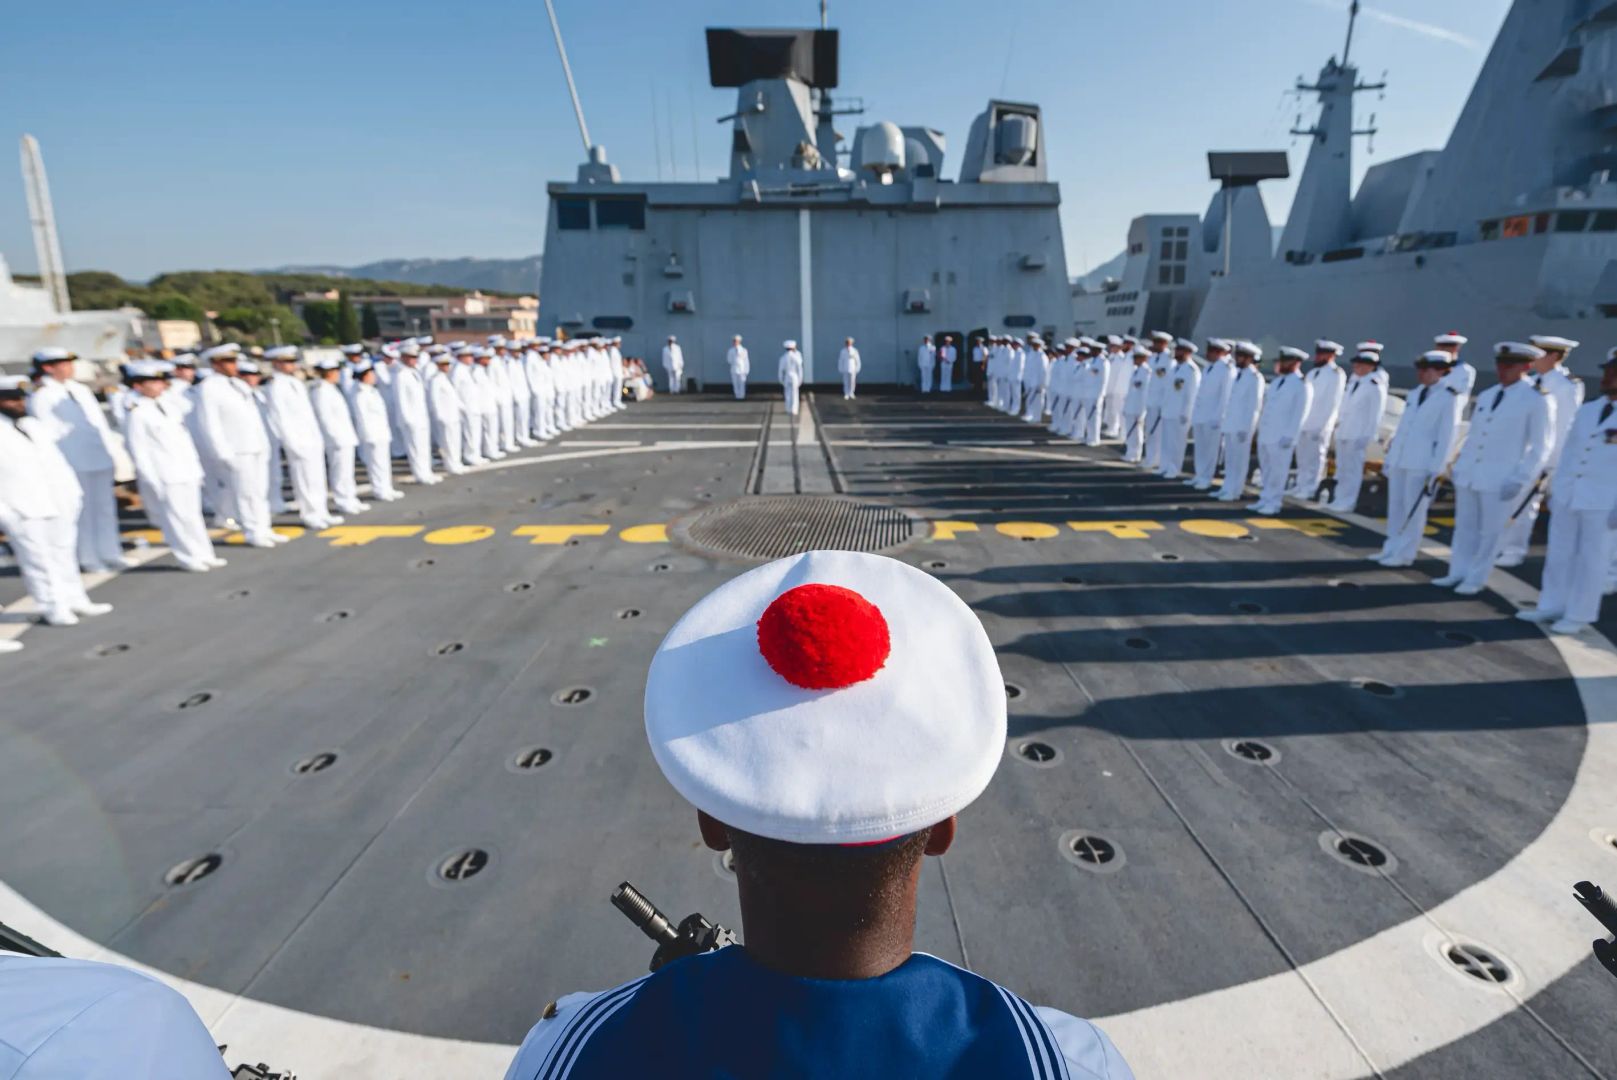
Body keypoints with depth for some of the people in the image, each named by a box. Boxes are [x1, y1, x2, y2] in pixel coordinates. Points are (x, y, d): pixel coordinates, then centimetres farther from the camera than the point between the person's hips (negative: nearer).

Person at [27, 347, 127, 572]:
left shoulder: (80, 389, 14)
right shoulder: (41, 397, -6)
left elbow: (98, 418, 16)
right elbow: (46, 434, -9)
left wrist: (109, 449, 10)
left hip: (100, 457, 6)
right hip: (74, 462, -6)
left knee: (105, 507, 10)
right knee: (82, 510, 0)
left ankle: (109, 553, 19)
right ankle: (87, 558, 8)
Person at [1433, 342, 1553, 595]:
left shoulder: (1538, 400, -6)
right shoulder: (1485, 396, 11)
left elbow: (1540, 447, -8)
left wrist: (1520, 479, -14)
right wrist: (1459, 466, 11)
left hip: (1501, 480, -5)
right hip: (1469, 474, 6)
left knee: (1489, 532, 3)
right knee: (1464, 527, 11)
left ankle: (1476, 579, 13)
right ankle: (1457, 573, 19)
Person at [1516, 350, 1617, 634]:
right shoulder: (1585, 411, 9)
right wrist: (1555, 490, 11)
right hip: (1567, 496, 5)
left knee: (1591, 560, 3)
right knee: (1559, 554, 10)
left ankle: (1579, 615, 12)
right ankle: (1552, 607, 19)